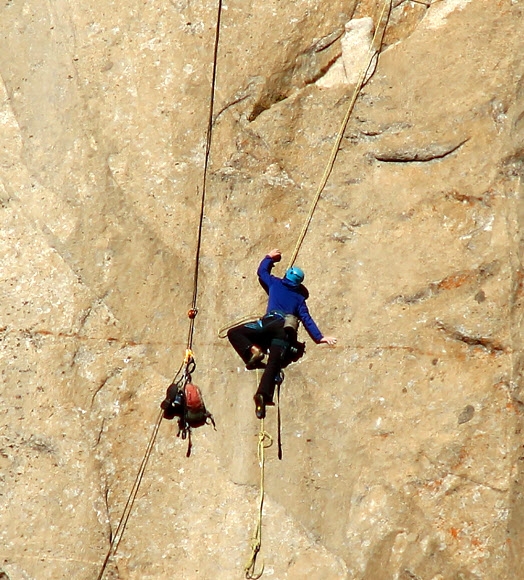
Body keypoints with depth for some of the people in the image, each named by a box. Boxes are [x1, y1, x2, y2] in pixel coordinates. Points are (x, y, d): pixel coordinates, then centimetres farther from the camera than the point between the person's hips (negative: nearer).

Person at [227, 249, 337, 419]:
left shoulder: (276, 284, 19)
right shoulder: (299, 297, 22)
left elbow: (262, 271, 35)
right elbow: (306, 319, 14)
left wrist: (269, 258, 51)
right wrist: (319, 337, 13)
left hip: (270, 323, -2)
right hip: (286, 330, 2)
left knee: (233, 333, 7)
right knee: (273, 364, -11)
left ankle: (252, 351, -17)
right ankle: (264, 394, -33)